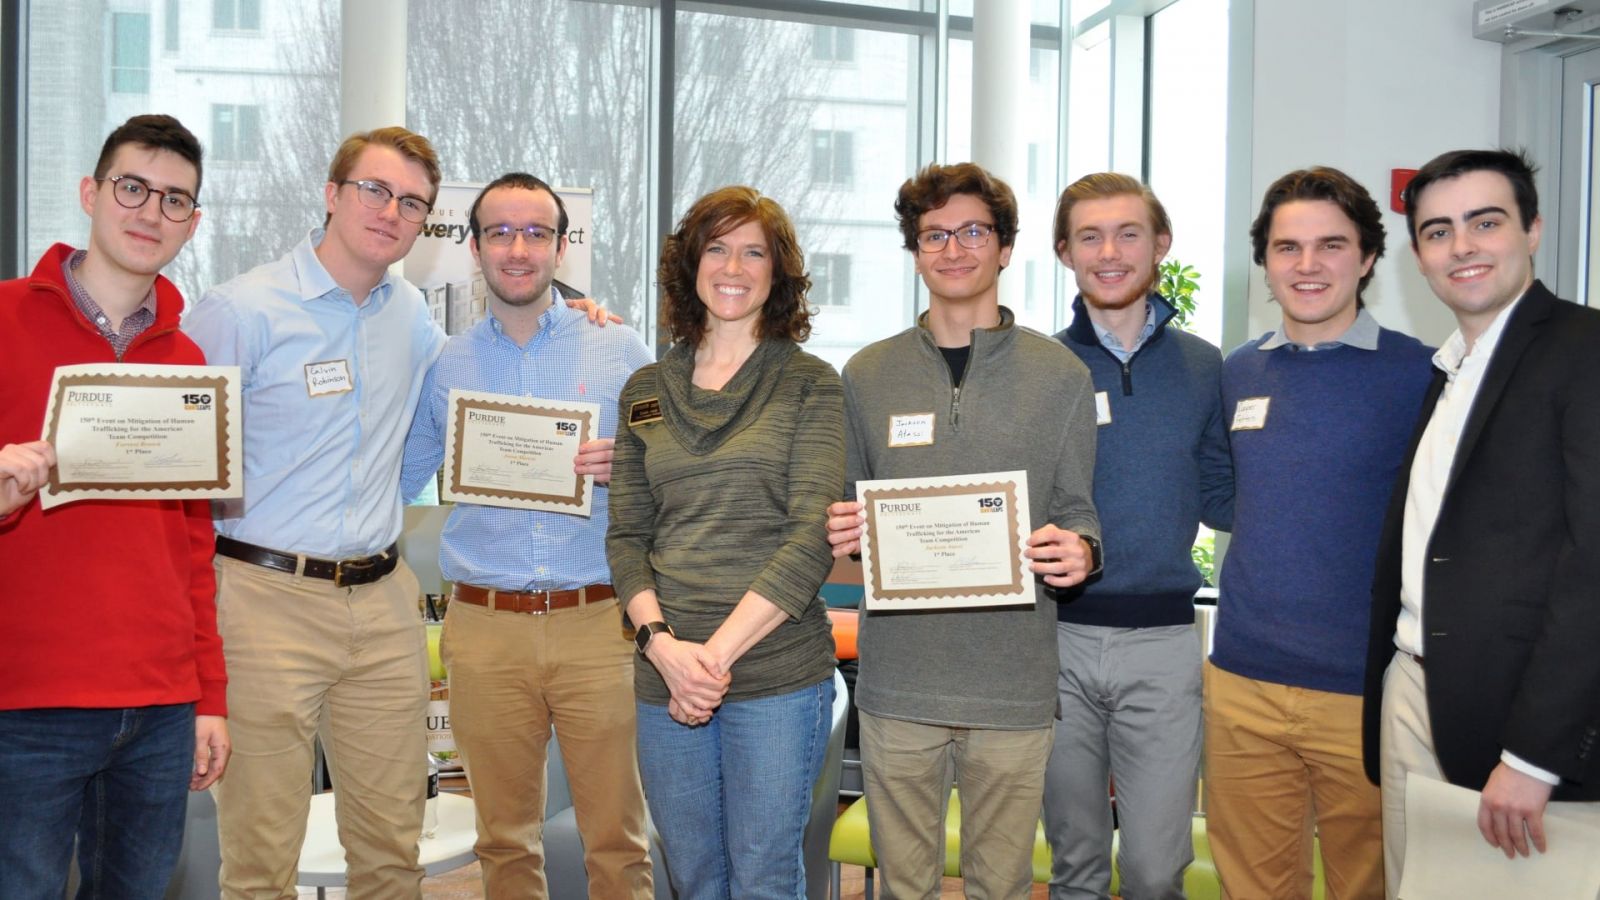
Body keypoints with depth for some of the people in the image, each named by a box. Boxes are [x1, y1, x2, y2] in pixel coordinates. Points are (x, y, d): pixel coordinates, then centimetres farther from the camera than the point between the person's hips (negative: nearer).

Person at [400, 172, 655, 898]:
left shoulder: (621, 352, 5)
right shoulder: (443, 365, 10)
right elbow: (399, 482, 19)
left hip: (599, 620, -1)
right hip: (485, 626, 2)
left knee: (616, 837, 3)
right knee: (504, 838, 12)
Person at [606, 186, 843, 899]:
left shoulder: (809, 384, 0)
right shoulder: (646, 390, 10)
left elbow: (813, 535, -9)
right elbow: (626, 535, 7)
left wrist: (718, 652, -15)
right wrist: (661, 643, -10)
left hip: (778, 674, -3)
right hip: (665, 675, 3)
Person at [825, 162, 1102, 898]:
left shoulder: (1060, 374, 4)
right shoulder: (868, 375, 7)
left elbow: (1076, 508, 6)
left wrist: (1078, 551, -15)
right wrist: (841, 533, -9)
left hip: (1015, 678, -1)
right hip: (898, 675, 1)